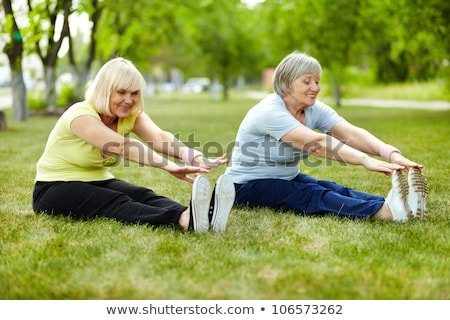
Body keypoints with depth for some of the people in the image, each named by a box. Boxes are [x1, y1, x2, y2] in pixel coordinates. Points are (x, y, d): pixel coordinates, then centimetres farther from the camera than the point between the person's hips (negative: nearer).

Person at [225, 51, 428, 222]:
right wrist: (365, 160, -49)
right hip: (249, 186, -7)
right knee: (312, 195, -33)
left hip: (288, 179, 7)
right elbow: (318, 143, -38)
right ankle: (384, 212, -56)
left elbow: (352, 134, -19)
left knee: (333, 189, -22)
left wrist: (390, 153, -37)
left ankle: (395, 205, -45)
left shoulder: (315, 109, -2)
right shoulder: (270, 112, -24)